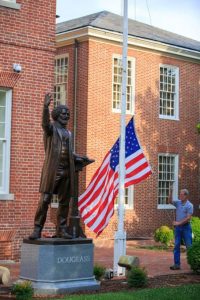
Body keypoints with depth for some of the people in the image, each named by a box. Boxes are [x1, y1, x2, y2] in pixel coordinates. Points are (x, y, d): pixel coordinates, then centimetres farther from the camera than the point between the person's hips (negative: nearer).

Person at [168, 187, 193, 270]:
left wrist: (179, 223, -17)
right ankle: (177, 264, 5)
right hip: (178, 227, 5)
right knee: (176, 246, 3)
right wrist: (170, 193, -10)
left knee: (189, 246, -2)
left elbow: (188, 218, -14)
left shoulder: (189, 205, -9)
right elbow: (170, 201, 3)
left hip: (186, 227, -5)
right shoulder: (178, 203, 8)